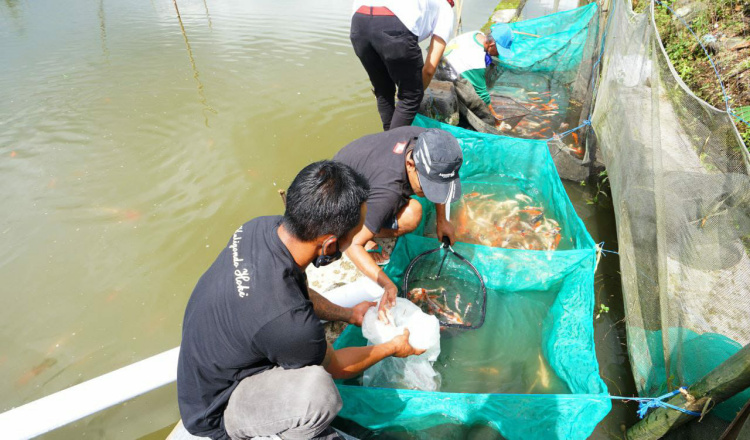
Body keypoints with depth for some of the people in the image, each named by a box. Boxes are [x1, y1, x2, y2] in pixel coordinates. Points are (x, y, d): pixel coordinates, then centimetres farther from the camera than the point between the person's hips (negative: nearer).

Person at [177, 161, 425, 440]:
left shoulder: (264, 227, -17)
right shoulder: (285, 319, -39)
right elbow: (336, 367, -14)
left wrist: (349, 314, 18)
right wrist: (392, 348, 3)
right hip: (215, 413, -8)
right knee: (318, 389, -34)